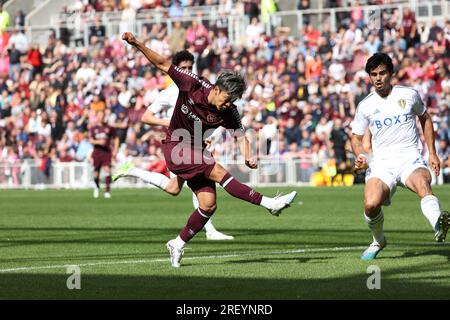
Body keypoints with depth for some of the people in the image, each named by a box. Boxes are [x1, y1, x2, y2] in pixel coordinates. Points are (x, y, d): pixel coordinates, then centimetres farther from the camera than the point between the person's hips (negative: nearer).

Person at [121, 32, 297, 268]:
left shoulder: (228, 112, -8)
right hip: (175, 148, -5)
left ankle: (178, 244, 11)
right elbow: (162, 64, -14)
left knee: (208, 205, -6)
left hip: (196, 152, 5)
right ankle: (269, 204, -24)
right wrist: (136, 44, -21)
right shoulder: (194, 85, -18)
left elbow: (241, 135, -8)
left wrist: (248, 157, -29)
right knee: (219, 172, -23)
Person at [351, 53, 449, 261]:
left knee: (423, 184, -37)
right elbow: (356, 137, 20)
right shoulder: (366, 105, 9)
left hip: (409, 158, -1)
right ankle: (378, 241, 8)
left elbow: (425, 119, 24)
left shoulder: (409, 95, 8)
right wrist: (361, 156, -2)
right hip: (381, 163, 1)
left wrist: (432, 153, 19)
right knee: (371, 205, -24)